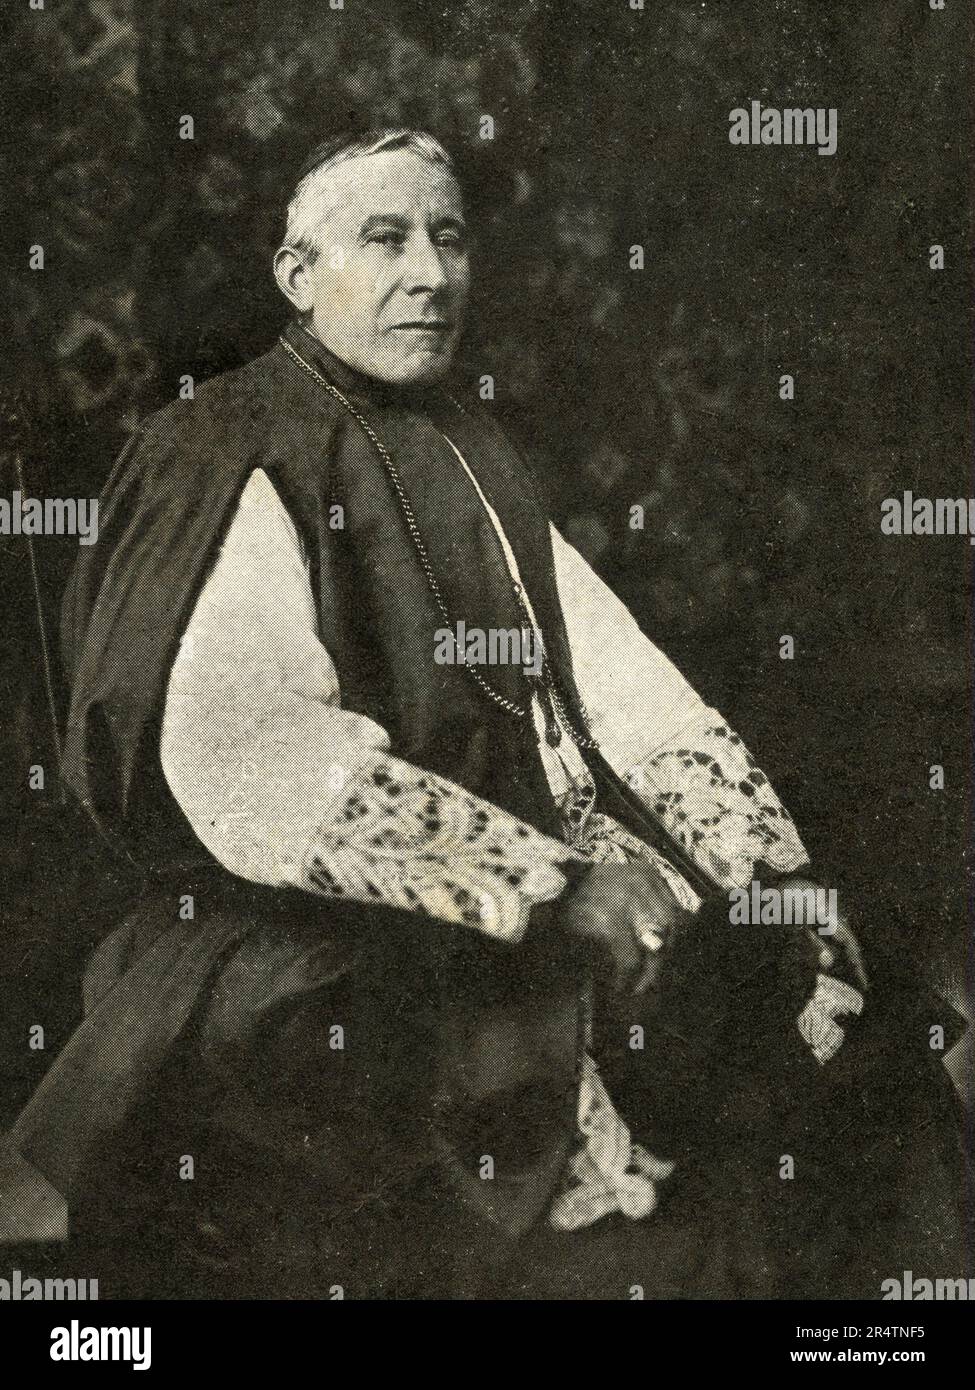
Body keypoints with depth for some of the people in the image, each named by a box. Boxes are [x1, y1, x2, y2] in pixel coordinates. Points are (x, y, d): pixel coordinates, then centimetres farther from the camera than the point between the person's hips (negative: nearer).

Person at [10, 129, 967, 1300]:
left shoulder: (472, 457, 17)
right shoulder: (230, 461, -7)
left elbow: (608, 669, 10)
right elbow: (248, 763, -21)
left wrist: (775, 877, -5)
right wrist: (549, 888, -22)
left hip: (552, 865, 7)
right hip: (330, 928, -7)